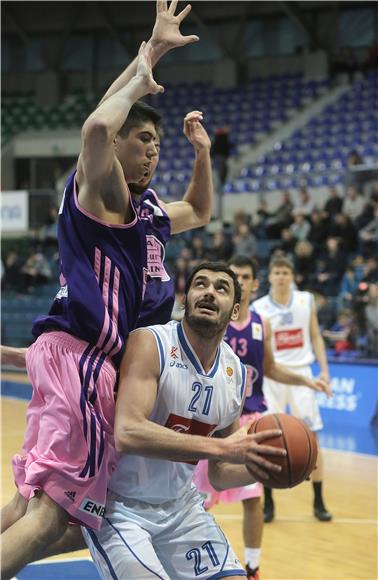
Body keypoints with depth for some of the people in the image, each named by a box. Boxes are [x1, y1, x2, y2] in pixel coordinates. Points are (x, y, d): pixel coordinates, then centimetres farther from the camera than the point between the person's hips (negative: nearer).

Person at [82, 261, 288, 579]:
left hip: (179, 505, 7)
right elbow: (127, 433, -35)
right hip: (119, 503, -7)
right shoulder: (149, 342, -19)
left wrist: (260, 466, -13)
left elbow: (219, 474, 9)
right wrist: (220, 447, -37)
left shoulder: (236, 373, 1)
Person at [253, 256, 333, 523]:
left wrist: (324, 369, 2)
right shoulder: (259, 307, -3)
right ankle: (268, 502, 10)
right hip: (272, 376, -1)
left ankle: (319, 502, 11)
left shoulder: (306, 300, 3)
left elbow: (315, 336, 10)